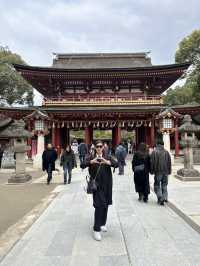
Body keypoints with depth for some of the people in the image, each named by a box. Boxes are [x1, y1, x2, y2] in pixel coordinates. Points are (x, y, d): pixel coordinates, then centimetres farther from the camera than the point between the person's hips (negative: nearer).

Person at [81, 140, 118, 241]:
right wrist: (91, 161, -31)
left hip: (107, 185, 3)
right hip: (96, 185, -3)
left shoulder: (107, 157, 6)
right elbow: (83, 165, -13)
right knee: (99, 205, -9)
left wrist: (107, 162, -28)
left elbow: (116, 164, -10)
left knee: (105, 205, 14)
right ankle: (96, 229, 2)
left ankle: (102, 224, 35)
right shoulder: (91, 157, 1)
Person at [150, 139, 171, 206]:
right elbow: (169, 162, 7)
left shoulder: (154, 152, -7)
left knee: (157, 185, 5)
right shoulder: (166, 152, 4)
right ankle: (165, 197, 18)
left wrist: (152, 171, 2)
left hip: (158, 172, -4)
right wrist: (169, 171, 13)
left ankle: (160, 198, -7)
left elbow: (152, 162, -7)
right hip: (165, 172, 4)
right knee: (164, 185, 17)